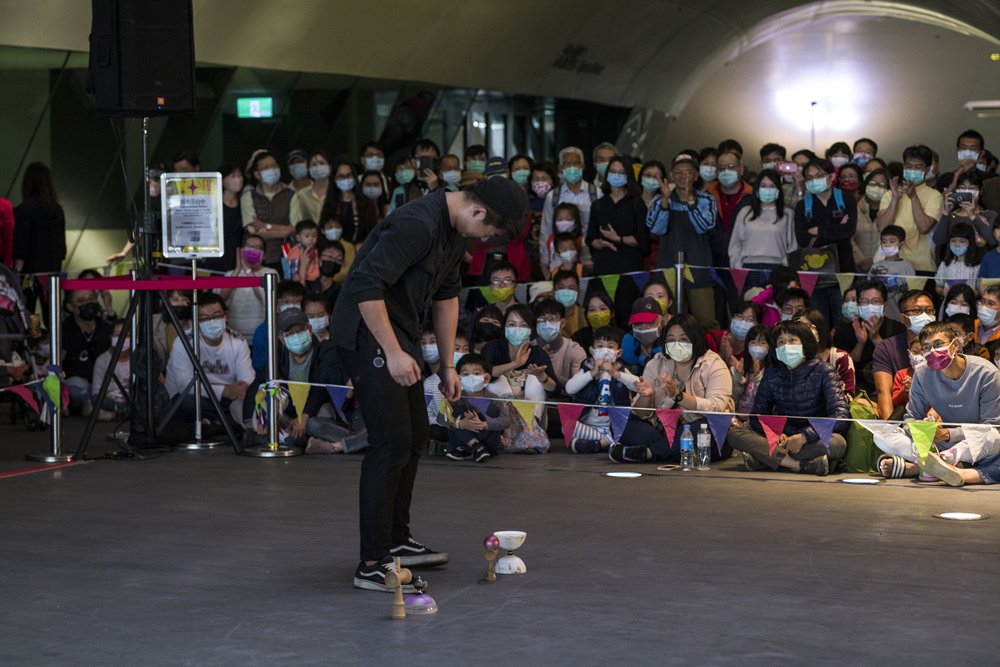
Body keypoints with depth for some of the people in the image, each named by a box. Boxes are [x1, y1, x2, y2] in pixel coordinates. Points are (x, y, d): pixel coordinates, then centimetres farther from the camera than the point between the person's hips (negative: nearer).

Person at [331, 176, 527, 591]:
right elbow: (366, 284, -28)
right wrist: (392, 353, -25)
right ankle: (372, 565, -10)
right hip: (366, 334, -10)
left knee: (414, 437, 16)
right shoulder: (417, 224, -25)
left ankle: (396, 541, 29)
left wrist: (447, 365, 18)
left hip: (398, 335, 10)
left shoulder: (457, 230, 7)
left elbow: (446, 295, 18)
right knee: (391, 444, -13)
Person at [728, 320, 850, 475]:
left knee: (837, 443, -37)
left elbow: (842, 416, -16)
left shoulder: (823, 372, -5)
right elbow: (757, 417, 6)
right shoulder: (772, 374, 6)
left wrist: (804, 436, -28)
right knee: (734, 433, -20)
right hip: (781, 439, 4)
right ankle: (802, 465, -32)